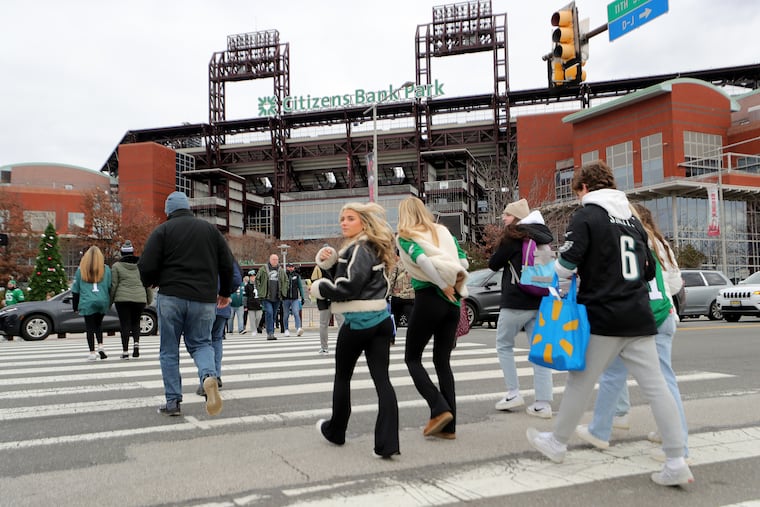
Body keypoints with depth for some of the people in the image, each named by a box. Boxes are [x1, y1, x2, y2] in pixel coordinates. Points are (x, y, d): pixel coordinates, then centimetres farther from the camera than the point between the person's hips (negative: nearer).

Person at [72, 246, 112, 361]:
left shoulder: (81, 270, 4)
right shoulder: (106, 269, 5)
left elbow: (75, 289, 7)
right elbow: (110, 287, 6)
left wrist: (75, 305, 14)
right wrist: (109, 302, 15)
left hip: (87, 303, -1)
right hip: (102, 302, 1)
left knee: (90, 327, 3)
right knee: (99, 324, 18)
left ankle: (92, 353, 2)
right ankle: (100, 346, 1)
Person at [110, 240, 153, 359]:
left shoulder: (117, 266, 0)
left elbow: (113, 285, -1)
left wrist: (110, 300, 9)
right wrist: (149, 299, 18)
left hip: (122, 299, -2)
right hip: (140, 298, 2)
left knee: (125, 324, 2)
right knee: (136, 322, 16)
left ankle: (125, 351, 2)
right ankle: (136, 343, -5)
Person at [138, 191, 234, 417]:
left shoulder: (163, 230, 2)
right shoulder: (210, 229, 11)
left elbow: (146, 266, -5)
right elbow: (227, 264, 9)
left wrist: (150, 283, 17)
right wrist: (225, 292, 22)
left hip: (171, 297, -2)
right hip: (204, 299, 2)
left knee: (169, 350, 9)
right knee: (200, 343, 14)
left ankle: (173, 401, 8)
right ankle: (209, 375, -17)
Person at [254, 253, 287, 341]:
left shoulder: (281, 270, 11)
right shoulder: (263, 269, 1)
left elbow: (286, 281, 22)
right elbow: (257, 279, 7)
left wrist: (283, 291, 11)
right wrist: (260, 290, -1)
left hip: (277, 297, 4)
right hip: (266, 297, -4)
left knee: (274, 315, 9)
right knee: (269, 313, -16)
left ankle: (271, 333, 19)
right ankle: (270, 333, -16)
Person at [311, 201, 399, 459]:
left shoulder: (360, 249, -13)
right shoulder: (370, 248, 16)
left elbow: (348, 288, -20)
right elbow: (339, 276, 19)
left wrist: (319, 287, -5)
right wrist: (327, 261, 2)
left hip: (357, 322, -8)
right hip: (380, 320, 8)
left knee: (342, 377, 12)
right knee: (382, 379, -1)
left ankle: (336, 431, 30)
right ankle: (387, 443, -5)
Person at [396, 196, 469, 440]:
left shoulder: (405, 237, -1)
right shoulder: (443, 231, 13)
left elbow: (422, 260, -19)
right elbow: (463, 261, 4)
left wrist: (444, 286, -12)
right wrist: (452, 283, 3)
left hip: (428, 298, -5)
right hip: (452, 302, 5)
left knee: (412, 358, 10)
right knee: (443, 360, 11)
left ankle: (440, 409, -6)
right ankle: (448, 426, 11)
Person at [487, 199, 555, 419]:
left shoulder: (513, 236, -8)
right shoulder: (542, 235, 11)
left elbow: (494, 264, -2)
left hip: (516, 302, -6)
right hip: (540, 301, 6)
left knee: (504, 345, 11)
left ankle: (513, 393, 9)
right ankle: (543, 404, 3)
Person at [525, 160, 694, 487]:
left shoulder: (586, 215, -6)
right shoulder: (632, 218, 15)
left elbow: (566, 263, -16)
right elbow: (649, 270, 21)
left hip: (602, 316, -6)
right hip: (639, 318, 6)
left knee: (580, 382, 7)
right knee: (655, 387, 4)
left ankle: (557, 443, 23)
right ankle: (676, 463, 5)